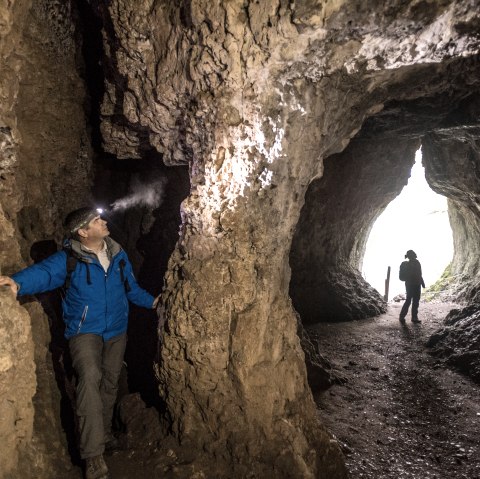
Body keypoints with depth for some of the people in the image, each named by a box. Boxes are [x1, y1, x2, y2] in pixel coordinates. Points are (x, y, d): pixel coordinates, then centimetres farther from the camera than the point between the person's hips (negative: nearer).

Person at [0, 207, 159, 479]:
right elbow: (44, 272, -30)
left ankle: (105, 434, 39)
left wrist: (152, 302, 9)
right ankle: (94, 455, -21)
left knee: (110, 384, 16)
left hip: (117, 331, 5)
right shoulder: (69, 259, -12)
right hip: (85, 330, -5)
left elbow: (132, 288, 14)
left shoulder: (118, 255, 3)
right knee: (89, 377, -26)